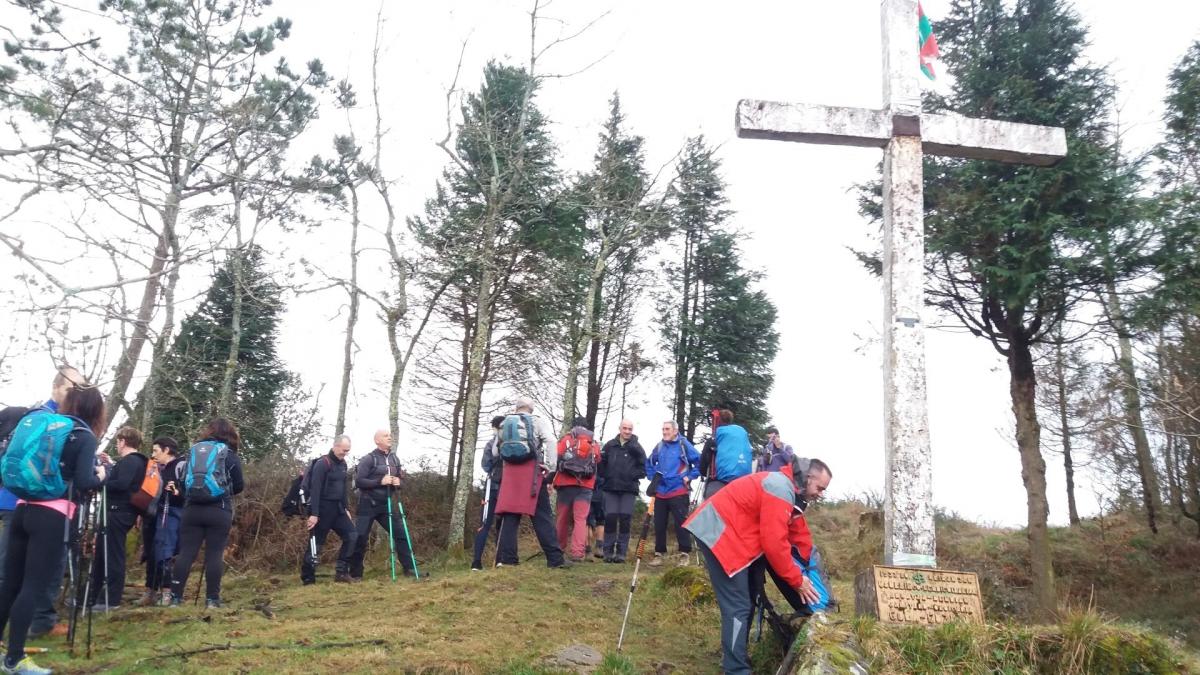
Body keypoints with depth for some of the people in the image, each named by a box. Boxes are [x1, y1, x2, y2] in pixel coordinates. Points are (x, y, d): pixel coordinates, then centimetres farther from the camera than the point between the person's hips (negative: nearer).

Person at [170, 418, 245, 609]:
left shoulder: (193, 450, 11)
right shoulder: (230, 454, 2)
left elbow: (183, 480, 16)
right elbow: (239, 486, 3)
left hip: (192, 508, 3)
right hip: (219, 511, -3)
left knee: (186, 552, 5)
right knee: (215, 553, 0)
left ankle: (175, 597, 4)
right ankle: (212, 599, 0)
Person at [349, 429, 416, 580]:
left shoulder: (394, 459, 9)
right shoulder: (368, 459, -10)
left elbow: (400, 477, 19)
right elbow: (358, 481, -16)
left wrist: (398, 482, -5)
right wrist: (380, 481, -23)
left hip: (387, 505, 6)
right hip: (368, 505, -6)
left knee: (401, 533, 1)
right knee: (361, 538, -3)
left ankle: (409, 568, 6)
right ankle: (355, 573, 9)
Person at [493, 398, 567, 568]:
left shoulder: (504, 424, 17)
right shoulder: (536, 420, 6)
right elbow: (550, 441, -9)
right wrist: (548, 468, -7)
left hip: (510, 471, 3)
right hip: (532, 470, -3)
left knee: (510, 514, 5)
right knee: (542, 515, -2)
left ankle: (506, 558, -1)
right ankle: (555, 558, -4)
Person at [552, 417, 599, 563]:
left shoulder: (565, 440, 8)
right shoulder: (593, 444, 14)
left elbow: (555, 459, 0)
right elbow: (597, 463, 12)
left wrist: (552, 480, 6)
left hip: (565, 483, 0)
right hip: (586, 486, 0)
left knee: (563, 518, 12)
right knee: (581, 519, -4)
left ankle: (559, 549, 24)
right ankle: (578, 553, -17)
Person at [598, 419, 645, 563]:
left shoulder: (637, 447, 4)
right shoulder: (610, 445, 7)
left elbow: (643, 468, 4)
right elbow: (601, 463, 10)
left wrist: (633, 475, -9)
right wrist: (605, 476, -3)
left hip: (629, 489, -1)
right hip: (611, 488, 1)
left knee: (625, 519, -3)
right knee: (610, 517, -4)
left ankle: (621, 552, 4)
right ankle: (608, 551, 4)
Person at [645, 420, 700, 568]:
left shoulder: (683, 444, -6)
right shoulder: (659, 446, 8)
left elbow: (699, 461, -5)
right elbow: (649, 463, 24)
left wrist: (690, 477, -6)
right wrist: (652, 477, 13)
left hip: (679, 492, -5)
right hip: (660, 492, 5)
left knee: (681, 523, -5)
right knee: (659, 524, 7)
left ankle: (685, 554, 5)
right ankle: (659, 553, 18)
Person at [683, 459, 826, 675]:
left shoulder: (789, 490, 14)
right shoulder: (781, 490, -19)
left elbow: (798, 534, 18)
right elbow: (774, 543, -20)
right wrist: (797, 580, -9)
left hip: (727, 533, 11)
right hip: (717, 533, -11)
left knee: (744, 602, 17)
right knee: (738, 607, -10)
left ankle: (736, 657, 29)